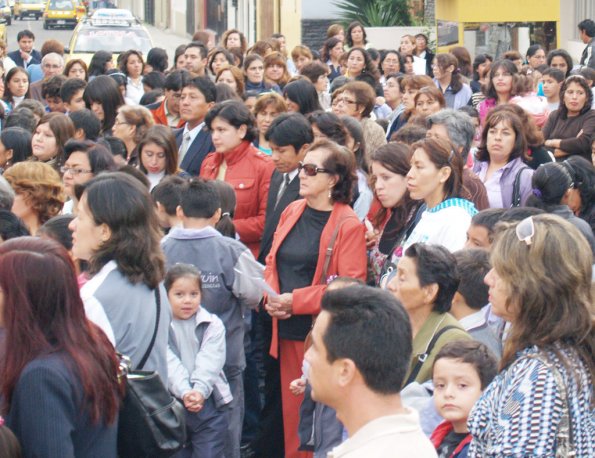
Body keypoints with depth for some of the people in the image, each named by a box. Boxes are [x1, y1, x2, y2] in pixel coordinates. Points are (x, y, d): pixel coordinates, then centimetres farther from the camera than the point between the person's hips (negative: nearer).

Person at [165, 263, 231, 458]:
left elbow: (210, 363, -9)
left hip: (209, 406, -1)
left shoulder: (212, 325, 1)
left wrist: (200, 391, -25)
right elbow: (169, 364, -12)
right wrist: (184, 393, -25)